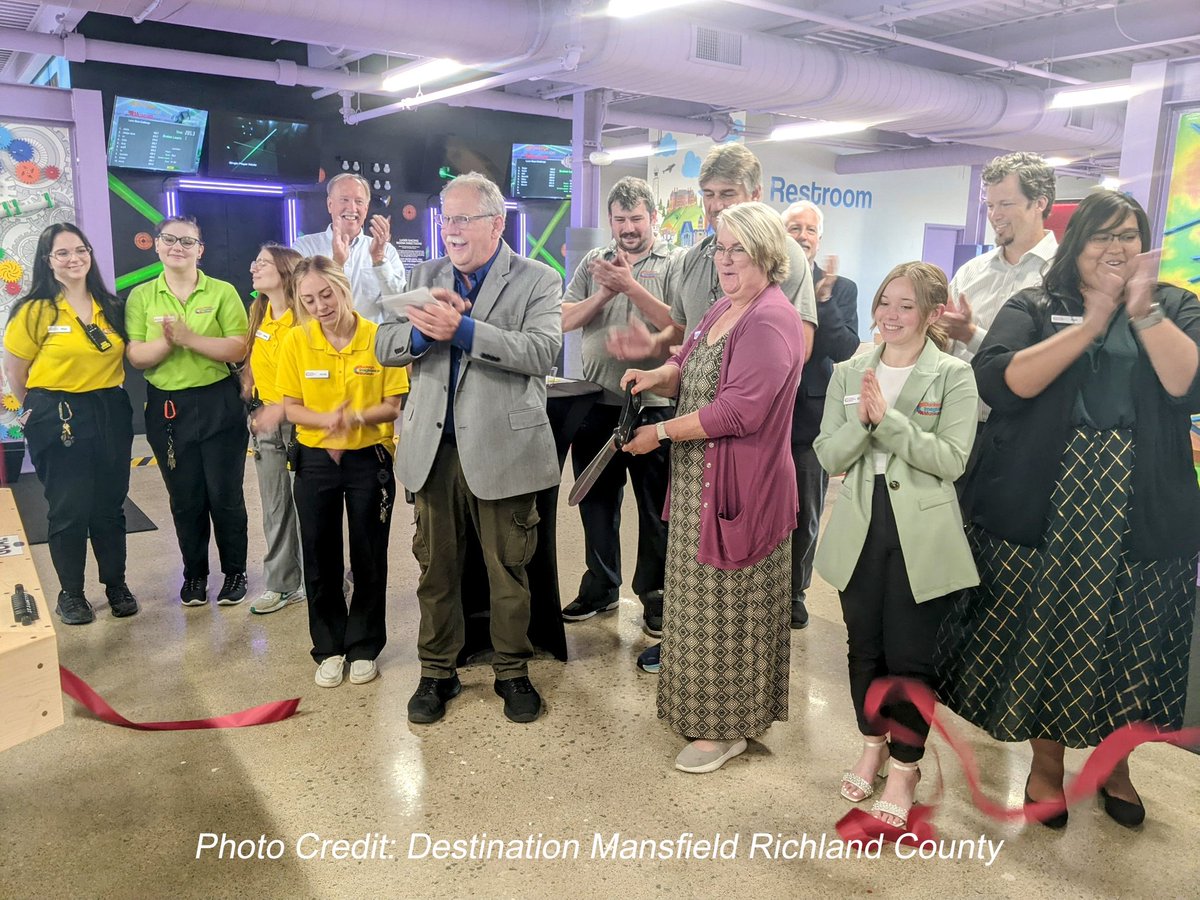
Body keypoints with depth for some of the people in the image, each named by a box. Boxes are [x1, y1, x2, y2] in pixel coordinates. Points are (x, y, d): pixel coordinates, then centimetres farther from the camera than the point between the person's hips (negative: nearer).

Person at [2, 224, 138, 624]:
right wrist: (41, 410, 7)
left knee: (110, 506, 11)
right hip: (58, 420, -4)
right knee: (70, 510, 4)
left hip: (111, 414, 4)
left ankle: (116, 585, 25)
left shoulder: (111, 306, 6)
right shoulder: (35, 310, -7)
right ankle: (71, 593, 20)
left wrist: (107, 396, 7)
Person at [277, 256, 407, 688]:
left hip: (369, 458, -1)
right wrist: (325, 420, -21)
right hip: (315, 459, 2)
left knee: (369, 556, 7)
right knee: (320, 556, 8)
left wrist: (355, 417, -25)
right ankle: (329, 648, 24)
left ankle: (364, 647, 23)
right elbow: (291, 408, -2)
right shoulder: (296, 340, -5)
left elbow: (396, 405, -8)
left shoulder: (379, 336, -11)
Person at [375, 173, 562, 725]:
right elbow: (384, 346, 5)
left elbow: (541, 351, -18)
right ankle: (436, 672, 30)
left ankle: (513, 672, 28)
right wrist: (422, 329, -17)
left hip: (501, 447, -3)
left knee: (508, 570, 9)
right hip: (434, 447, 4)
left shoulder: (537, 280, -1)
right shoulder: (425, 277, 12)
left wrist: (461, 328, -24)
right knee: (435, 568, 13)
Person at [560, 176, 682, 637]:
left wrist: (631, 286, -18)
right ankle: (600, 586, 30)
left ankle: (654, 592, 21)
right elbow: (564, 319, 2)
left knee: (656, 507, 5)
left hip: (654, 404, -4)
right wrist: (606, 292, -11)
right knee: (596, 500, 14)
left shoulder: (675, 262, -1)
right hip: (597, 403, 4)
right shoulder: (594, 263, 11)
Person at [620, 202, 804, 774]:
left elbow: (740, 410, -26)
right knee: (703, 595, 18)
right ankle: (703, 704, 36)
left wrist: (660, 433, -19)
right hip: (698, 481, 9)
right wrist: (660, 376, -2)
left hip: (741, 485, -9)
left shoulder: (771, 320, -18)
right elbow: (693, 372, 21)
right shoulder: (724, 309, 11)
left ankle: (727, 727, 20)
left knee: (729, 605, 3)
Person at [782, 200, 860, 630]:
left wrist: (822, 300, -19)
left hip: (812, 416, 1)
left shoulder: (841, 289, 3)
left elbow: (847, 351, -10)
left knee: (805, 514, 11)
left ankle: (794, 591, 28)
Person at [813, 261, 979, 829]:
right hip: (859, 531, 3)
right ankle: (872, 742, 39)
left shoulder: (953, 377, -5)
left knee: (910, 655, 5)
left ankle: (906, 765, 27)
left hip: (922, 537, -3)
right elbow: (829, 455, -1)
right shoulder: (848, 373, 4)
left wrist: (887, 417, -21)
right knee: (863, 648, 15)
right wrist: (862, 419, -19)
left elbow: (951, 460, -15)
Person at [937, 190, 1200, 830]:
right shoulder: (1034, 308, 4)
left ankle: (1113, 762, 35)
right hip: (1043, 507, -1)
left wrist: (1143, 312, -17)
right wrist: (1092, 322, -17)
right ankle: (1046, 762, 28)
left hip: (1142, 515, 2)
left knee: (1128, 643, 11)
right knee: (1044, 634, 7)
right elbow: (999, 381, -16)